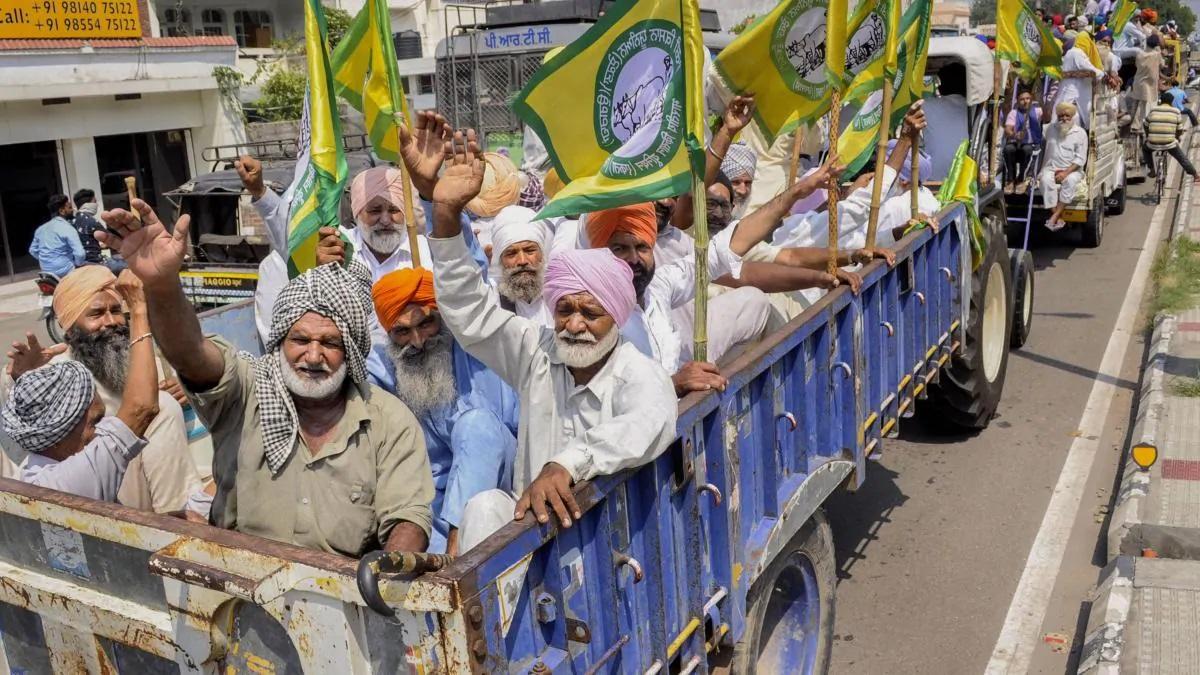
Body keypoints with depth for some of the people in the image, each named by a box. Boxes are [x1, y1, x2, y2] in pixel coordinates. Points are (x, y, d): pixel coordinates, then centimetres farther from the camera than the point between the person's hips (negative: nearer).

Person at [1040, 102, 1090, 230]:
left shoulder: (1080, 133, 2)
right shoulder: (1051, 129, 12)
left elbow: (1080, 159, -5)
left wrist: (1066, 172, -17)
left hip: (1072, 170, -2)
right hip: (1051, 168, 2)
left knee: (1070, 181, -36)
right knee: (1046, 180, -32)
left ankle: (1054, 216, -40)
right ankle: (1058, 219, -39)